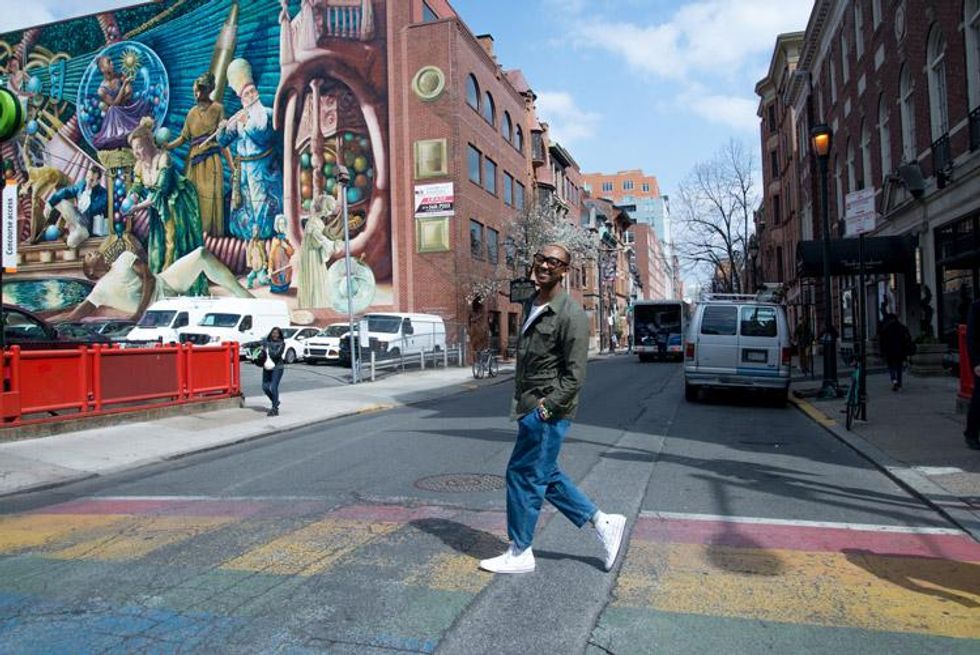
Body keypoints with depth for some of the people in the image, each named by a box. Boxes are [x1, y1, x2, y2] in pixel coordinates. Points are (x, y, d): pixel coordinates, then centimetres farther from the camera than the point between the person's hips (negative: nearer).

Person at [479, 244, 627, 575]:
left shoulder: (570, 315, -15)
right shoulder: (531, 306, 12)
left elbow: (574, 376, -17)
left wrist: (543, 408, -20)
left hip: (548, 413, -9)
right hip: (530, 408, 9)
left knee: (523, 476, -1)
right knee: (546, 476, 16)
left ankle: (520, 553, 16)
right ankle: (602, 523, 28)